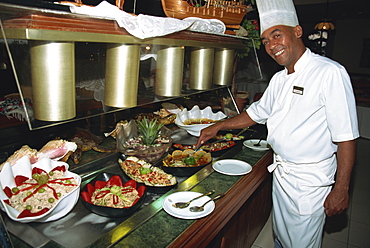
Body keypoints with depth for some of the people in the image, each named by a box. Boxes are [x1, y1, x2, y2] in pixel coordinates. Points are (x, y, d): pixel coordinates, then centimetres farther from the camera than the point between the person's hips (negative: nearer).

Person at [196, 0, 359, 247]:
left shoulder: (330, 73, -18)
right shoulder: (279, 79, 6)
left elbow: (346, 136, -18)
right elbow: (257, 112, 17)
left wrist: (341, 188, -16)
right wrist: (217, 127, 14)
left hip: (310, 180, -7)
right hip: (281, 172, 7)